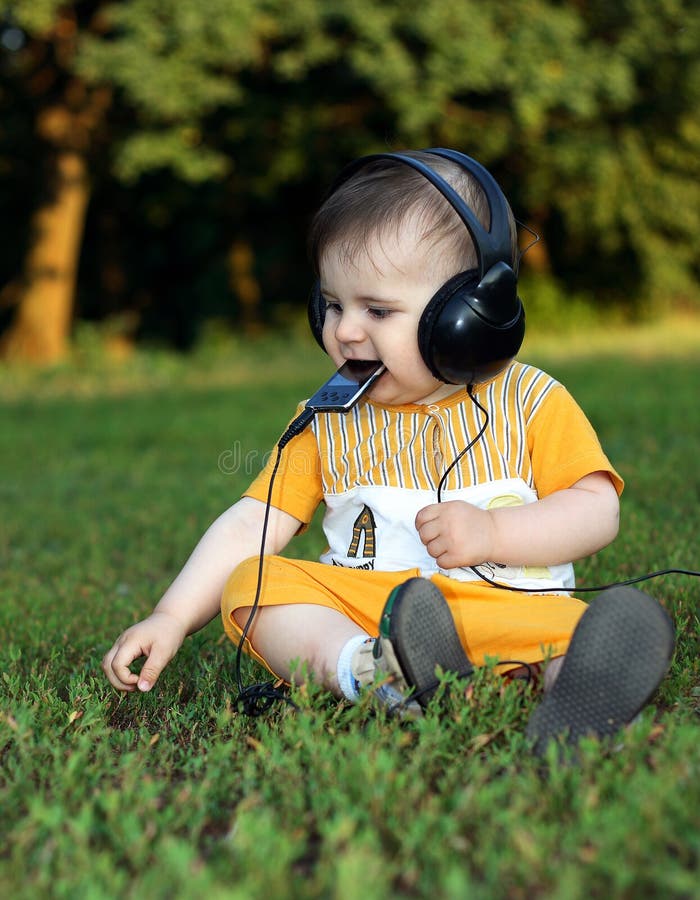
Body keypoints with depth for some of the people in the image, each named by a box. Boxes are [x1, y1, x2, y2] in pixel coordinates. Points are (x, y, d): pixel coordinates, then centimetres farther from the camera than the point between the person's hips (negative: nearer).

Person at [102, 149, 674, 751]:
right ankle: (367, 671, -43)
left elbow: (597, 510, -1)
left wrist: (492, 532, -15)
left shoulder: (532, 403, 4)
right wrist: (170, 619, -3)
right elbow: (252, 524, 6)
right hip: (355, 607, 2)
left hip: (508, 605, -2)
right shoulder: (327, 423, 11)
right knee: (252, 583, -21)